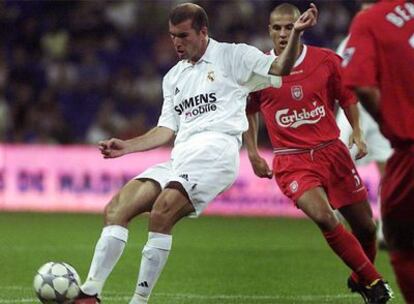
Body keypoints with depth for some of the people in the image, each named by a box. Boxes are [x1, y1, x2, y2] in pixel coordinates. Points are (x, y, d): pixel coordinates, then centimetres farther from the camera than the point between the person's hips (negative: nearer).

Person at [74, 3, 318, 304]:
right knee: (116, 208, -9)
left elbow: (279, 70, 0)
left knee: (163, 210, -29)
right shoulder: (173, 77, 26)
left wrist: (295, 33, -16)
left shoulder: (233, 56, 8)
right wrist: (127, 146, 13)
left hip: (215, 149, -7)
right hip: (179, 159, 7)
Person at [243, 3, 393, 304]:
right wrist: (252, 152, 8)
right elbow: (249, 110, 13)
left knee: (365, 225, 5)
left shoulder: (326, 60, -2)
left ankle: (360, 279, 35)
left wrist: (357, 132, 0)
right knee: (324, 218, -25)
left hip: (332, 152, 2)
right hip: (292, 162, -2)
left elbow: (348, 96, 12)